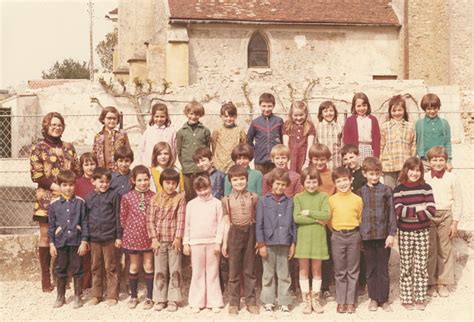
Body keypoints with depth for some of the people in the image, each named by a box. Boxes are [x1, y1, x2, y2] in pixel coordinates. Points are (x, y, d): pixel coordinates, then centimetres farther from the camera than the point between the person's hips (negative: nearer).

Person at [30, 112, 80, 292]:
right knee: (46, 236, 1)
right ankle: (46, 277, 7)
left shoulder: (69, 147, 12)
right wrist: (55, 186, -15)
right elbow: (36, 175, -7)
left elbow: (76, 171, 13)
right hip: (46, 197, -3)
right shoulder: (38, 148, -1)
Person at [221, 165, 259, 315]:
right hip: (235, 234, 0)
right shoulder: (227, 200, 1)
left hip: (250, 233, 0)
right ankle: (234, 302, 15)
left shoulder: (253, 197, 1)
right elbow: (227, 222, 3)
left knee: (249, 270, 7)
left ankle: (251, 301, 15)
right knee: (234, 271, 7)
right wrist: (224, 242, 0)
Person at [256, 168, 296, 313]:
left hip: (284, 243, 2)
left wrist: (293, 243, 4)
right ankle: (268, 301, 18)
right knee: (268, 274, 9)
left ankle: (284, 302, 16)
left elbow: (293, 224, 6)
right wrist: (261, 244, -6)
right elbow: (259, 224, -3)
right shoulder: (263, 200, -2)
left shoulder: (289, 202, 3)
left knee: (284, 274, 8)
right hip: (268, 243, -1)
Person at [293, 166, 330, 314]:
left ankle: (315, 300, 20)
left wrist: (308, 212, -13)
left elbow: (326, 215, -12)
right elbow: (297, 218, -11)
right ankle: (307, 301, 15)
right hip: (303, 237, 0)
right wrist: (316, 219, -13)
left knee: (316, 270, 9)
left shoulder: (323, 196, 1)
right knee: (303, 270, 5)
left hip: (318, 237, 0)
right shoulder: (298, 197, 0)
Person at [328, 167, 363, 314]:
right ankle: (341, 301, 15)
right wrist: (337, 230, 2)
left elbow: (360, 219, 8)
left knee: (353, 271, 6)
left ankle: (351, 302, 14)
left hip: (353, 236, 0)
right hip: (337, 237, 0)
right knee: (340, 271, 7)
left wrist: (353, 230, 4)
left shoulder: (357, 199, 0)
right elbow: (328, 219, 6)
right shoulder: (331, 200, 0)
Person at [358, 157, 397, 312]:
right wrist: (358, 234, 5)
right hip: (367, 235, 2)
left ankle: (383, 299, 14)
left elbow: (391, 213, -2)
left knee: (383, 268, 4)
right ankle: (373, 298, 19)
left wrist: (392, 234, -8)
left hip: (383, 234, -2)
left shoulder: (386, 190, 0)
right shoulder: (361, 192, 6)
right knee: (370, 268, 9)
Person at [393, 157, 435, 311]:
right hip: (405, 233, -1)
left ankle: (420, 298, 17)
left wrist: (410, 213, -14)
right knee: (406, 266, 6)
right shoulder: (399, 189, -3)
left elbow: (431, 210, -9)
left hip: (422, 232, 1)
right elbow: (399, 211, -15)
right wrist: (418, 209, -13)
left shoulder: (426, 188, 1)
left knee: (421, 266, 6)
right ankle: (406, 299, 15)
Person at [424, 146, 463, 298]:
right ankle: (430, 283, 14)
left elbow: (458, 202, 0)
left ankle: (442, 283, 16)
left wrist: (454, 223, -3)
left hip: (446, 216, 0)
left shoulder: (452, 178, -1)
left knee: (445, 250, 5)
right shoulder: (424, 178, 1)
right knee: (429, 251, 3)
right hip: (428, 217, 0)